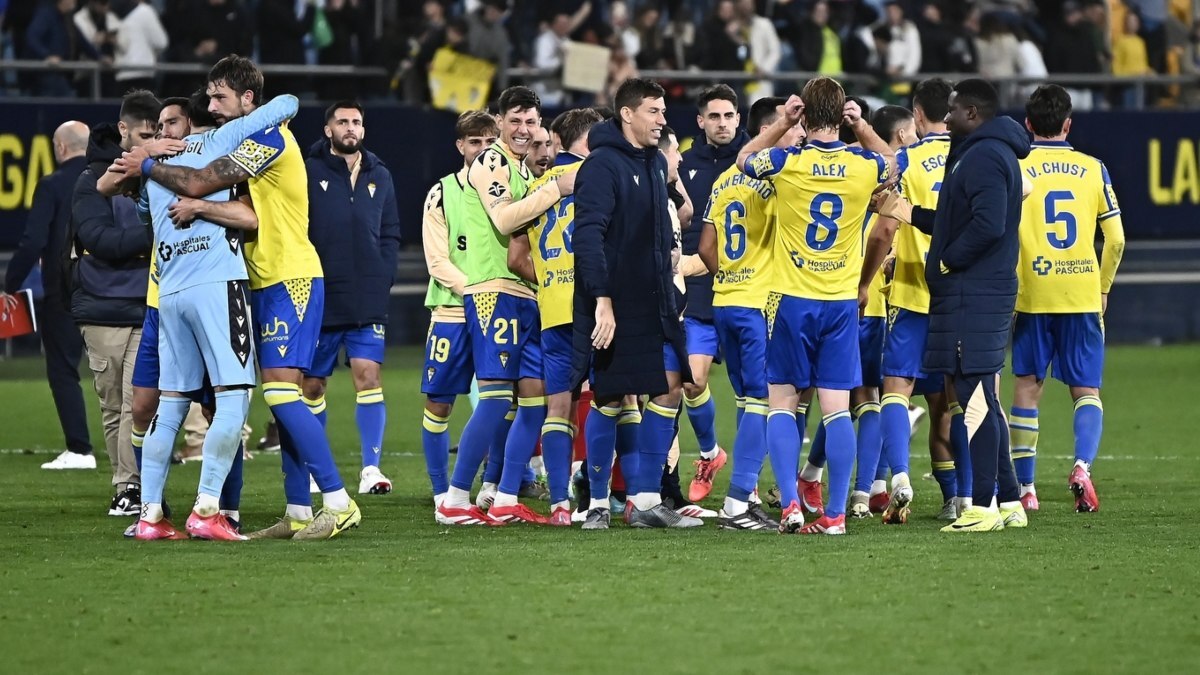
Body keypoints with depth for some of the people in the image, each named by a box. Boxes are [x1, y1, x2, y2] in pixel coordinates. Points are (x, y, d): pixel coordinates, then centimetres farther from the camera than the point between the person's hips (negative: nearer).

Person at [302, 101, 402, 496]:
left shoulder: (379, 176, 11)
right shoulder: (309, 173, -1)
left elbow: (390, 234, 14)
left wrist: (383, 278, 1)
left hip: (368, 300, 2)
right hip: (319, 297, -2)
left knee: (368, 375, -8)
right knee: (312, 385, 6)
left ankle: (371, 467, -10)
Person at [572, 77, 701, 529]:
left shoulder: (655, 163, 13)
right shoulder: (602, 165, -13)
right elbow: (588, 234, -20)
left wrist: (668, 252, 12)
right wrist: (602, 300, -25)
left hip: (656, 303, 8)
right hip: (615, 307, -8)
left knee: (669, 390, 2)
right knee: (610, 400, -1)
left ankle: (646, 501, 6)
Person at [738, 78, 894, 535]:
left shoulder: (785, 162, -8)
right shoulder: (864, 166, -3)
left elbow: (744, 158, 14)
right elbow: (893, 162, 23)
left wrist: (783, 124, 10)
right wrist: (863, 129, 8)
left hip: (792, 300, -1)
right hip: (842, 303, 1)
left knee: (782, 402, 6)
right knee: (837, 408, 1)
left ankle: (790, 506, -5)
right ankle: (836, 513, -2)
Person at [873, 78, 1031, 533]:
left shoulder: (984, 156, -14)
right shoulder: (980, 153, 20)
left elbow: (987, 224, -25)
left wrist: (948, 260, -14)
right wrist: (909, 213, 22)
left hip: (974, 299, -11)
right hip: (977, 295, 11)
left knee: (976, 400, -10)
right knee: (983, 401, 13)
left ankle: (983, 507, -10)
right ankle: (1009, 503, 16)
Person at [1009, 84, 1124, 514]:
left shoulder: (1016, 169, -2)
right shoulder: (1093, 169, 4)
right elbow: (1116, 240, 3)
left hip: (1032, 297, -1)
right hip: (1084, 297, 1)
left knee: (1028, 388, 9)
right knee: (1086, 390, 6)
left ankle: (1024, 487, 10)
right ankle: (1082, 465, -19)